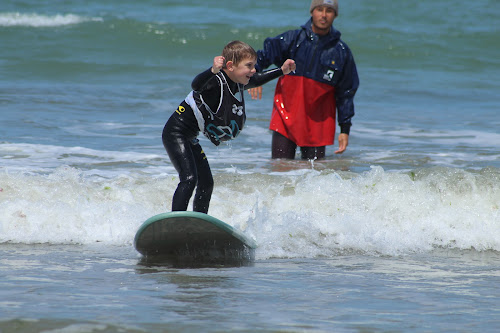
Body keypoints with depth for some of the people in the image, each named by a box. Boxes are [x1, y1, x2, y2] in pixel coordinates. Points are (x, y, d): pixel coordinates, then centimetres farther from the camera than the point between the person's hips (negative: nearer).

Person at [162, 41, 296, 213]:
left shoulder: (238, 83, 4)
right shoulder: (216, 81, -25)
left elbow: (255, 81, 27)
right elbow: (196, 85, -48)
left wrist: (282, 71, 23)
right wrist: (213, 71, -67)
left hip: (190, 139, 10)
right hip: (175, 133, -10)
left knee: (206, 183, 14)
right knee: (189, 179, -23)